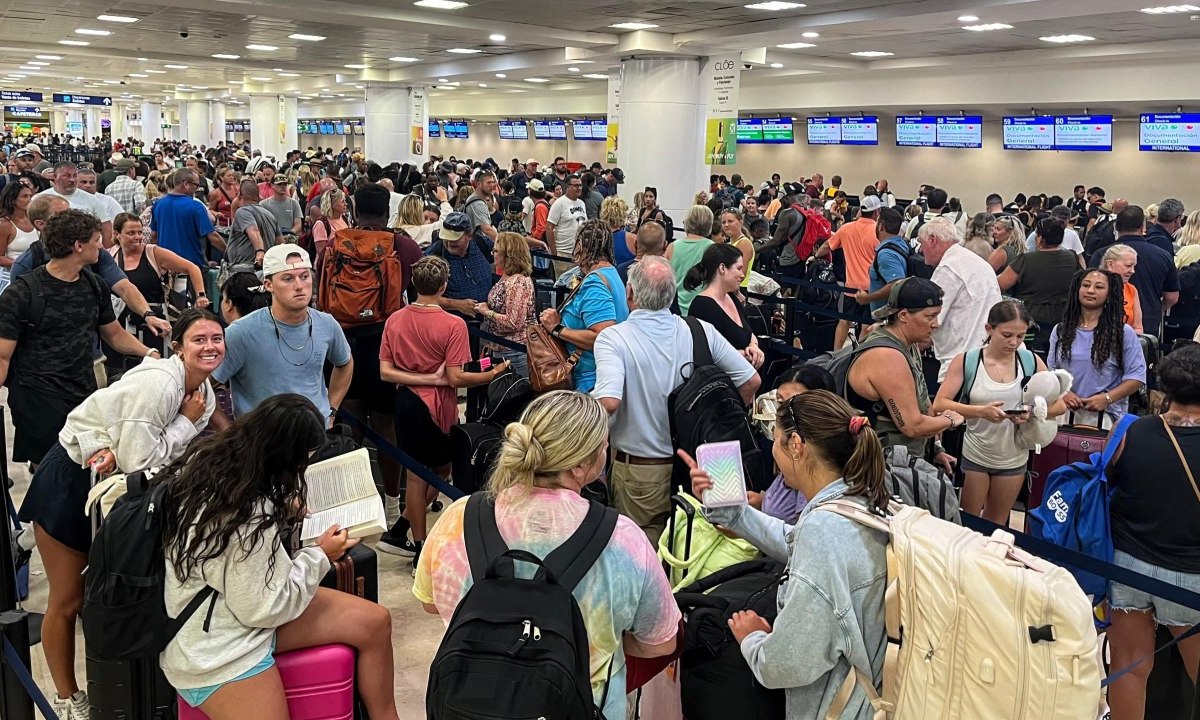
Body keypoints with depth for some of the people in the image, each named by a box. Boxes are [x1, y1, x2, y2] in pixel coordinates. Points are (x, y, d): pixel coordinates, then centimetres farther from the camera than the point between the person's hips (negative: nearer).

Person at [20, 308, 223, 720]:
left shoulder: (205, 391, -6)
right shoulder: (159, 382, -30)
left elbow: (154, 454, -5)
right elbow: (138, 459, -30)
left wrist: (122, 453, -25)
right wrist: (188, 422, -22)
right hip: (70, 480, -7)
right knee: (68, 602, 5)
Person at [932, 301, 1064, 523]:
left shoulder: (1032, 362, -4)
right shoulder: (965, 361, -12)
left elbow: (1059, 405, 1)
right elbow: (939, 405, -18)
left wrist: (1034, 413, -20)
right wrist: (981, 411, -31)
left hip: (1014, 459, 3)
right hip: (973, 456, -3)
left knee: (996, 525, 20)